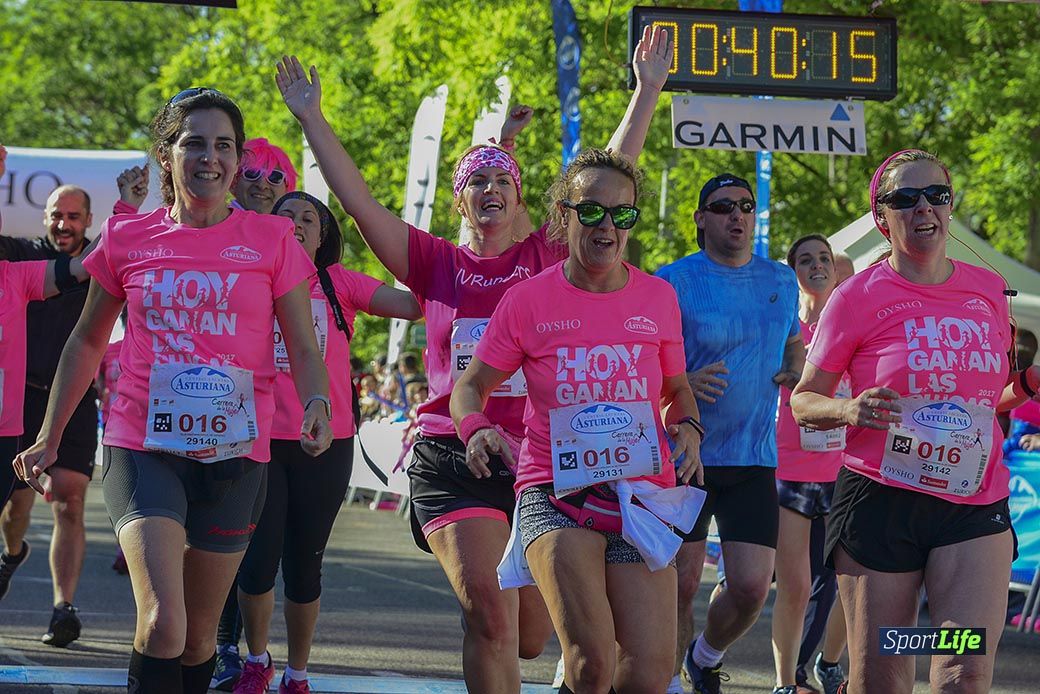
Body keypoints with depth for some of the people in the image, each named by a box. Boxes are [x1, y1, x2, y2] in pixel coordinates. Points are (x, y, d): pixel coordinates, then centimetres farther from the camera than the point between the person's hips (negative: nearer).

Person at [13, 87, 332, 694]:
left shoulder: (271, 240, 1)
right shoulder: (128, 238, 3)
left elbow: (304, 348, 2)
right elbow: (88, 341, 16)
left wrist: (318, 403, -20)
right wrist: (49, 437, 17)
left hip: (234, 455, 1)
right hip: (144, 448, -1)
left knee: (199, 637, 10)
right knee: (163, 625, -20)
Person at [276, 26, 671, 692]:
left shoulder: (549, 259, 7)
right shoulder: (436, 263, 6)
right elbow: (357, 199, 3)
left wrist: (649, 91, -2)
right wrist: (313, 118, -1)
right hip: (453, 458, -1)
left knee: (531, 635, 8)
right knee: (492, 613, -17)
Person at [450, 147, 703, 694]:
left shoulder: (658, 297, 7)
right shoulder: (528, 300, 1)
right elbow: (471, 386, 8)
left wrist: (687, 427, -2)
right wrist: (476, 428, -15)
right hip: (555, 495, -3)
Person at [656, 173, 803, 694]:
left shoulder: (781, 280, 10)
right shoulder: (673, 281, -5)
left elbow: (795, 342, 26)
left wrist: (795, 373, 2)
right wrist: (684, 383, -26)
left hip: (753, 457, 3)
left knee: (751, 587, -5)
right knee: (680, 585, -2)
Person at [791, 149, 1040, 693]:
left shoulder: (988, 290, 10)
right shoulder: (858, 297, -1)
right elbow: (803, 401, 3)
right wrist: (849, 411, -18)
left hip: (975, 504, 3)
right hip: (881, 502, -3)